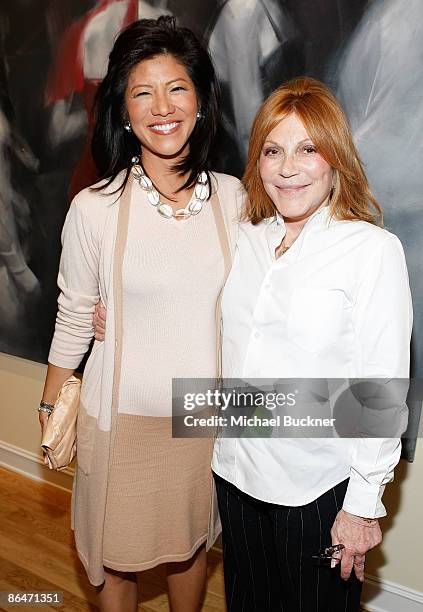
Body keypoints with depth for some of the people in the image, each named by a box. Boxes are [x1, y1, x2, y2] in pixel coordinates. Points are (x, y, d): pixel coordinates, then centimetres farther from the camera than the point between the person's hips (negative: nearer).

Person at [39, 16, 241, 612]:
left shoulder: (234, 199, -6)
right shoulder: (95, 207, -12)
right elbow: (74, 317, -2)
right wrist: (52, 409, 5)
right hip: (122, 414, -2)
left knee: (191, 543, 24)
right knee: (116, 559, 18)